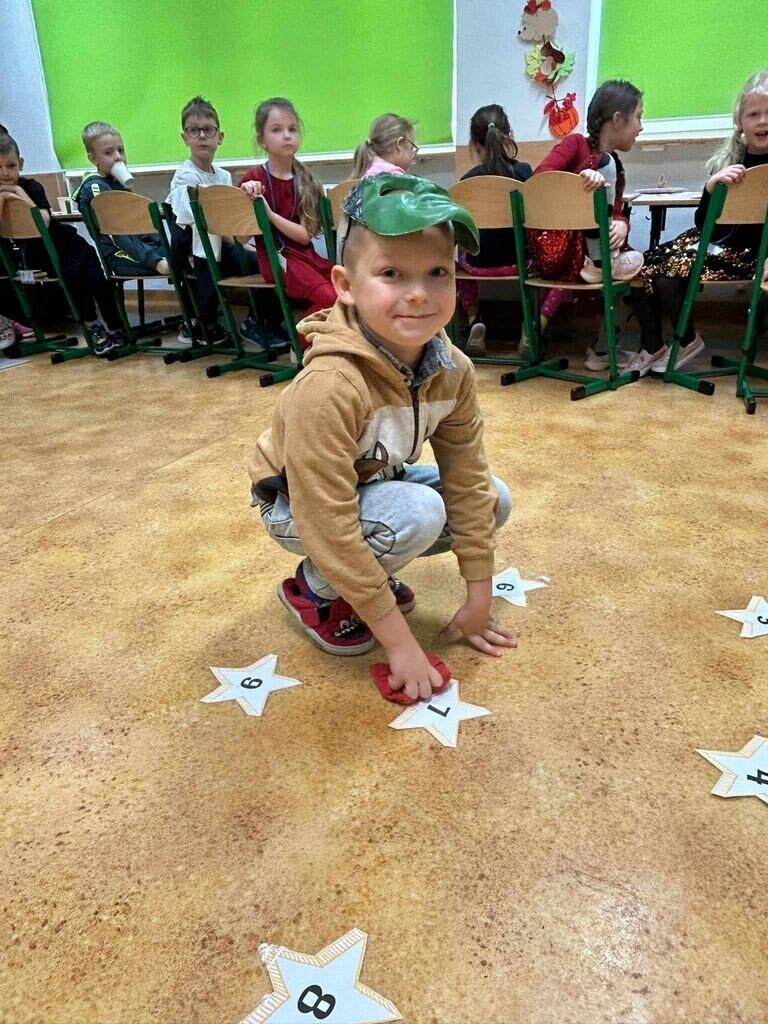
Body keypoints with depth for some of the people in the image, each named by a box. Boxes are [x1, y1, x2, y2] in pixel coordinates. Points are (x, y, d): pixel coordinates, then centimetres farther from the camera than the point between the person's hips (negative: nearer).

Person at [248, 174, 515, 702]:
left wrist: (479, 599, -7)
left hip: (375, 482, 6)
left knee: (494, 500, -5)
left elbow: (467, 479, -10)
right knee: (418, 513, -31)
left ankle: (370, 572, 10)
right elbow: (329, 526, -35)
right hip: (298, 506, -6)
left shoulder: (454, 370, -17)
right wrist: (401, 644, -29)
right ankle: (317, 590, -3)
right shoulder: (330, 386, -37)